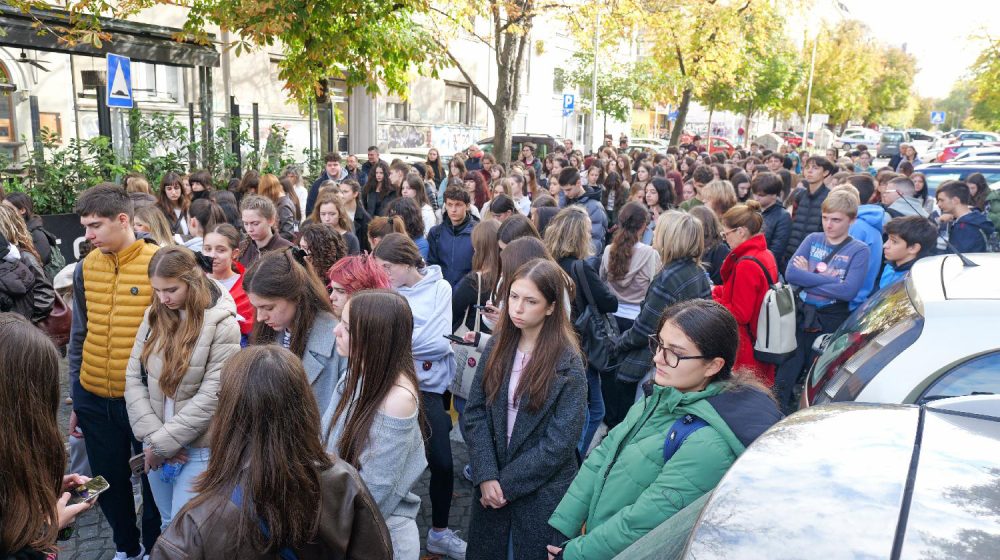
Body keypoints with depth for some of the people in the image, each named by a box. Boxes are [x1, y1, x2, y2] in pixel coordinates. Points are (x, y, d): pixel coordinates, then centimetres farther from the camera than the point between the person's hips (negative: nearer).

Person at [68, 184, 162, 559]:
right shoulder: (85, 268, 2)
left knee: (154, 481, 12)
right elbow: (78, 336, 11)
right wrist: (75, 399, 12)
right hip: (94, 400, 5)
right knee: (109, 482, 19)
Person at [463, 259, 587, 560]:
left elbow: (560, 442, -16)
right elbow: (475, 413, -4)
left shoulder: (568, 364, -14)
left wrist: (507, 483, -14)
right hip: (490, 485, 4)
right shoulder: (498, 346, -2)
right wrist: (487, 475, -15)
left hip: (542, 491, -4)